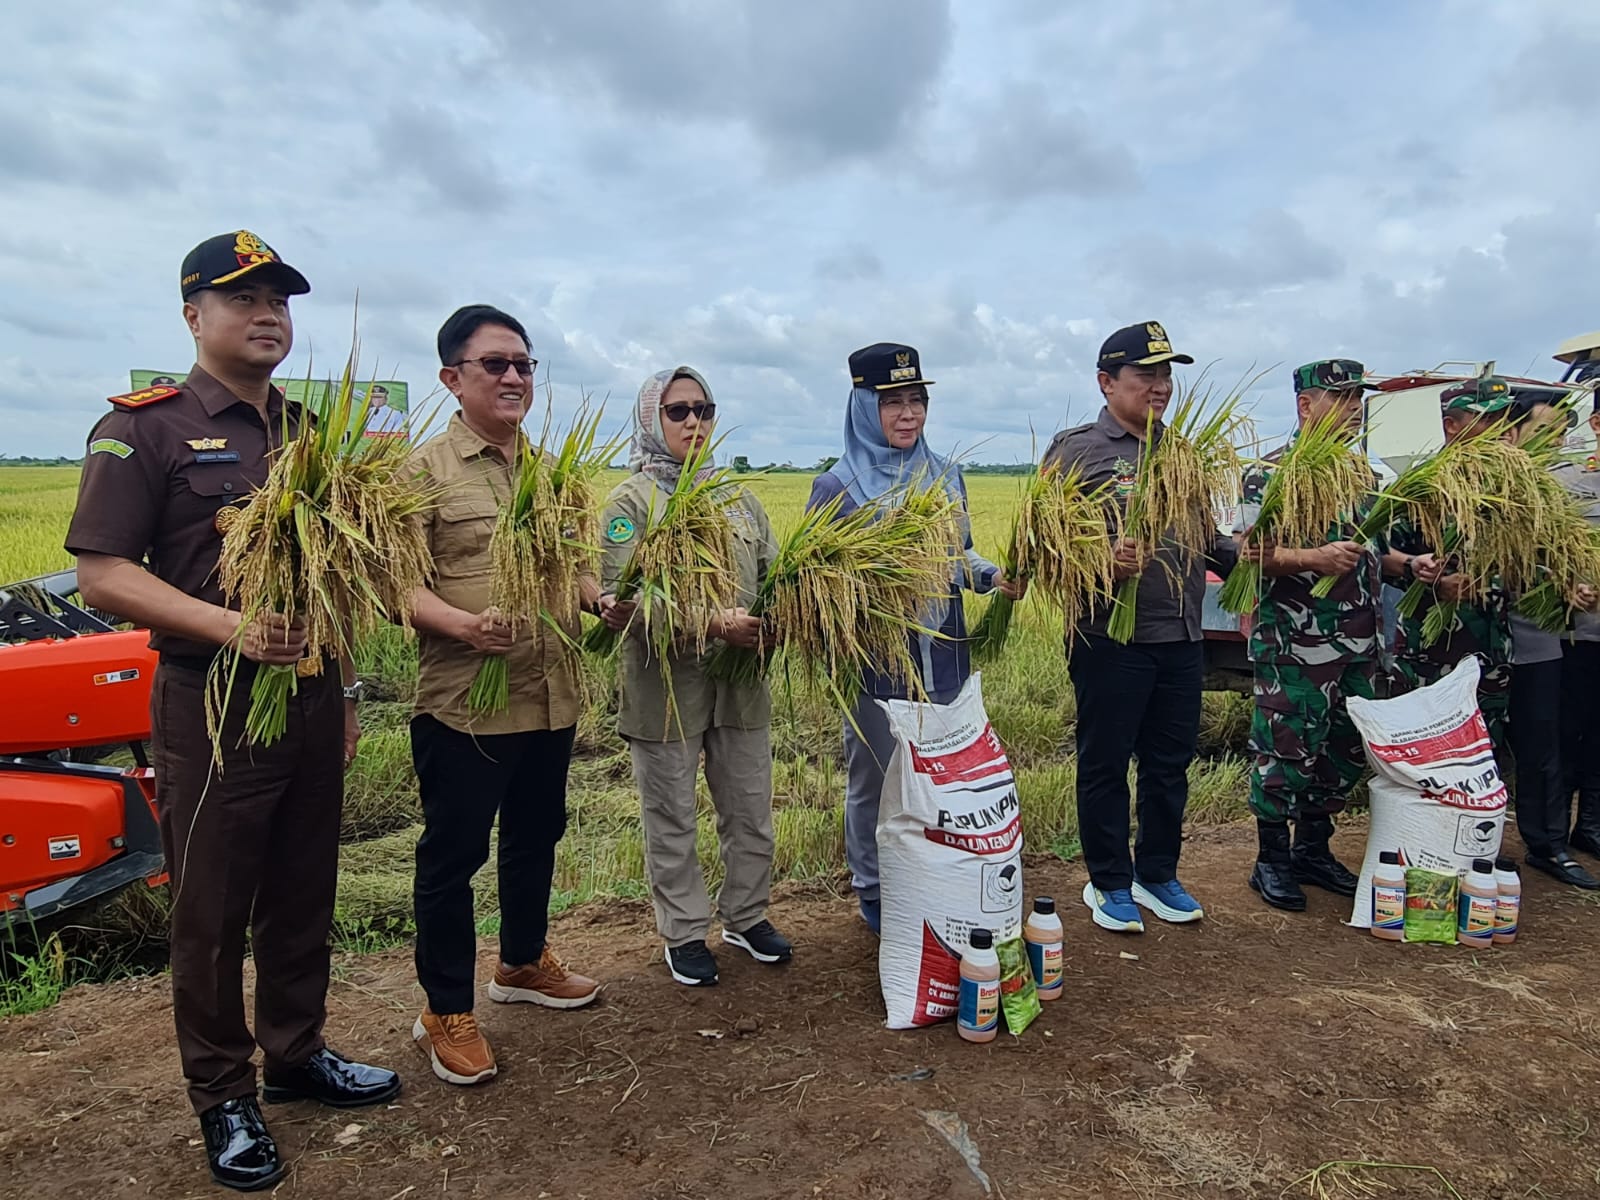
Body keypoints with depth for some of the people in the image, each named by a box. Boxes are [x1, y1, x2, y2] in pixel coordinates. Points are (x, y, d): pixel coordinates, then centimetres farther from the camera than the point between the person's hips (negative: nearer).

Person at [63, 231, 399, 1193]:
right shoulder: (144, 428, -6)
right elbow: (103, 574, -13)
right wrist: (229, 627, -27)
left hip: (313, 703, 6)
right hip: (213, 708, -5)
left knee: (305, 896, 16)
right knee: (214, 913, 7)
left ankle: (298, 1052, 35)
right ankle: (224, 1096, 25)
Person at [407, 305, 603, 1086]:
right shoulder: (426, 470, -8)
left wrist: (601, 600, 2)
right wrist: (463, 624, -30)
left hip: (550, 698, 7)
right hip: (462, 702, -6)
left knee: (536, 839, 21)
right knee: (452, 856, 6)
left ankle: (523, 963, 42)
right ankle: (445, 1012, 23)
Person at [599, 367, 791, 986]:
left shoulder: (738, 498, 11)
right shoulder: (631, 501, -5)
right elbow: (623, 597, -16)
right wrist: (712, 625, -26)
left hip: (741, 682, 5)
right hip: (666, 684, -4)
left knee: (751, 810, 15)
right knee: (672, 819, 9)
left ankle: (746, 916, 36)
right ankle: (684, 934, 28)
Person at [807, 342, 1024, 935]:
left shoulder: (945, 476, 8)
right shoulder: (838, 485, -7)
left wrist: (996, 577, -2)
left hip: (942, 654, 4)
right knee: (874, 778, 9)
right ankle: (874, 893, 27)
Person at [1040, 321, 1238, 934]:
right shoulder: (1075, 449, -4)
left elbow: (1204, 533, 23)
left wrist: (1240, 555, 3)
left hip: (1182, 637, 6)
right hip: (1110, 637, -6)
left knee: (1170, 762, 15)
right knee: (1105, 763, 6)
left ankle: (1158, 875, 31)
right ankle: (1109, 883, 22)